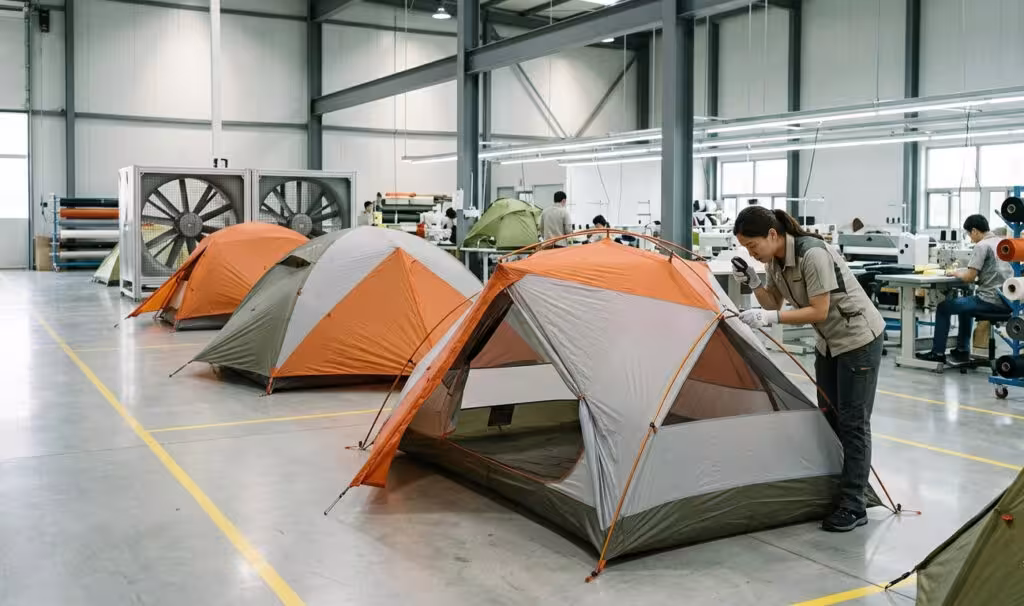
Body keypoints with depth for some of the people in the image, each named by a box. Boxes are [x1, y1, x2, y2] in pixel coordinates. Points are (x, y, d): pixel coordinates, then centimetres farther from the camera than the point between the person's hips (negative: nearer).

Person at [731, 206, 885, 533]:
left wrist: (771, 318, -31)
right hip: (829, 343, 9)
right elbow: (774, 304, 4)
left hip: (859, 339, -9)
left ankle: (853, 507, 1)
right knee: (828, 418, 11)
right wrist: (755, 284, -13)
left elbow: (819, 311, -26)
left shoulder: (813, 254, -29)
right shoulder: (774, 260, -3)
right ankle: (831, 494, 21)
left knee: (852, 422, -6)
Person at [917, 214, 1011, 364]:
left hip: (992, 300, -9)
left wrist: (955, 273, 4)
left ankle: (938, 353, 13)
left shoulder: (982, 246, -13)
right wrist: (961, 271, 17)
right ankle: (962, 350, 34)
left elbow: (969, 277, -15)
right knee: (965, 307, 33)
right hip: (1007, 300, 9)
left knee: (943, 307, 7)